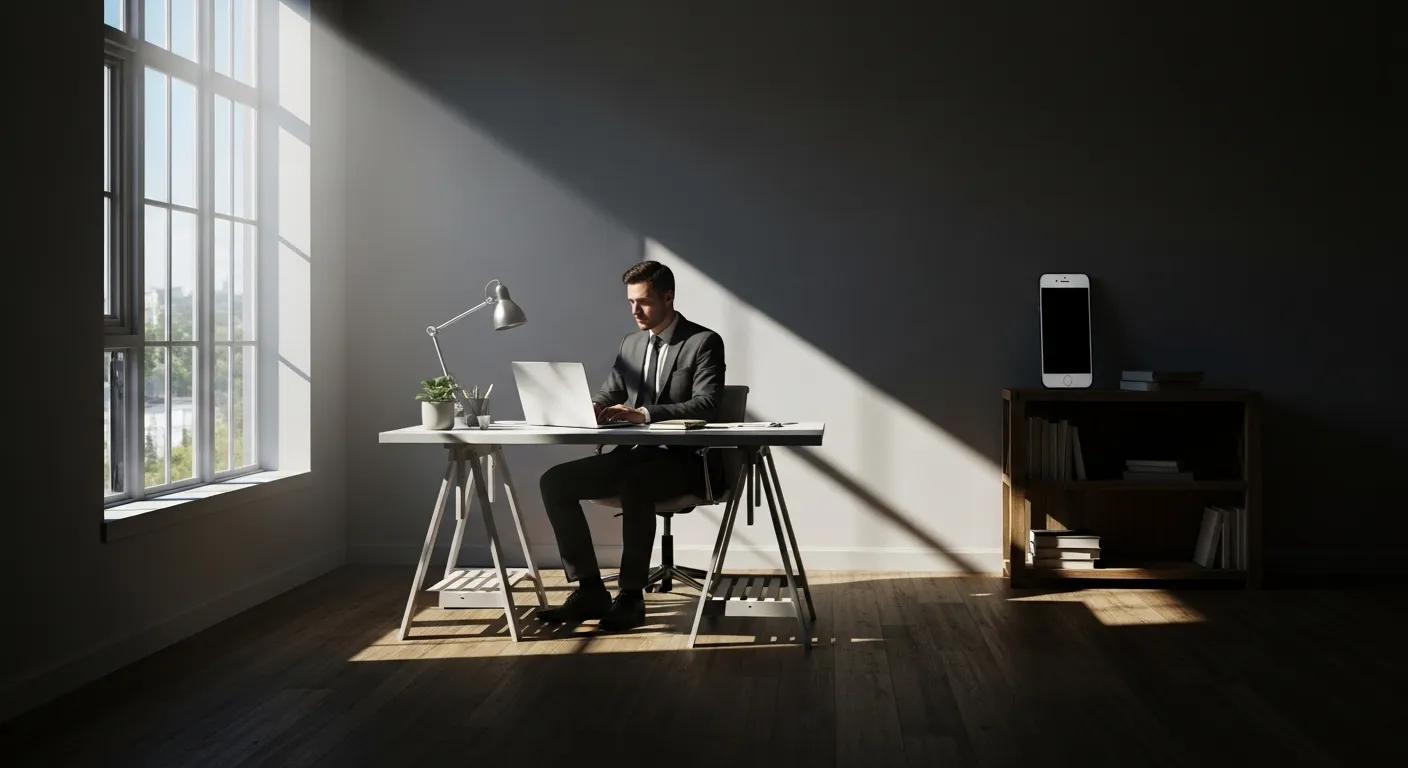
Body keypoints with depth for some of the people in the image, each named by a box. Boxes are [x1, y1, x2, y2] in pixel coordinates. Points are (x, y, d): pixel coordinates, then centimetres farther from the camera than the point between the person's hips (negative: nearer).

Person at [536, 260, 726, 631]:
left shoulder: (704, 342, -5)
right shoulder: (630, 344, 16)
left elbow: (705, 405, -17)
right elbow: (608, 396, 14)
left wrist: (644, 413, -28)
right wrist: (589, 407, -12)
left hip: (685, 459, -7)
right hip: (633, 454, 7)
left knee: (635, 485, -38)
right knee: (554, 481, -10)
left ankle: (631, 596, -25)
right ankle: (590, 589, -8)